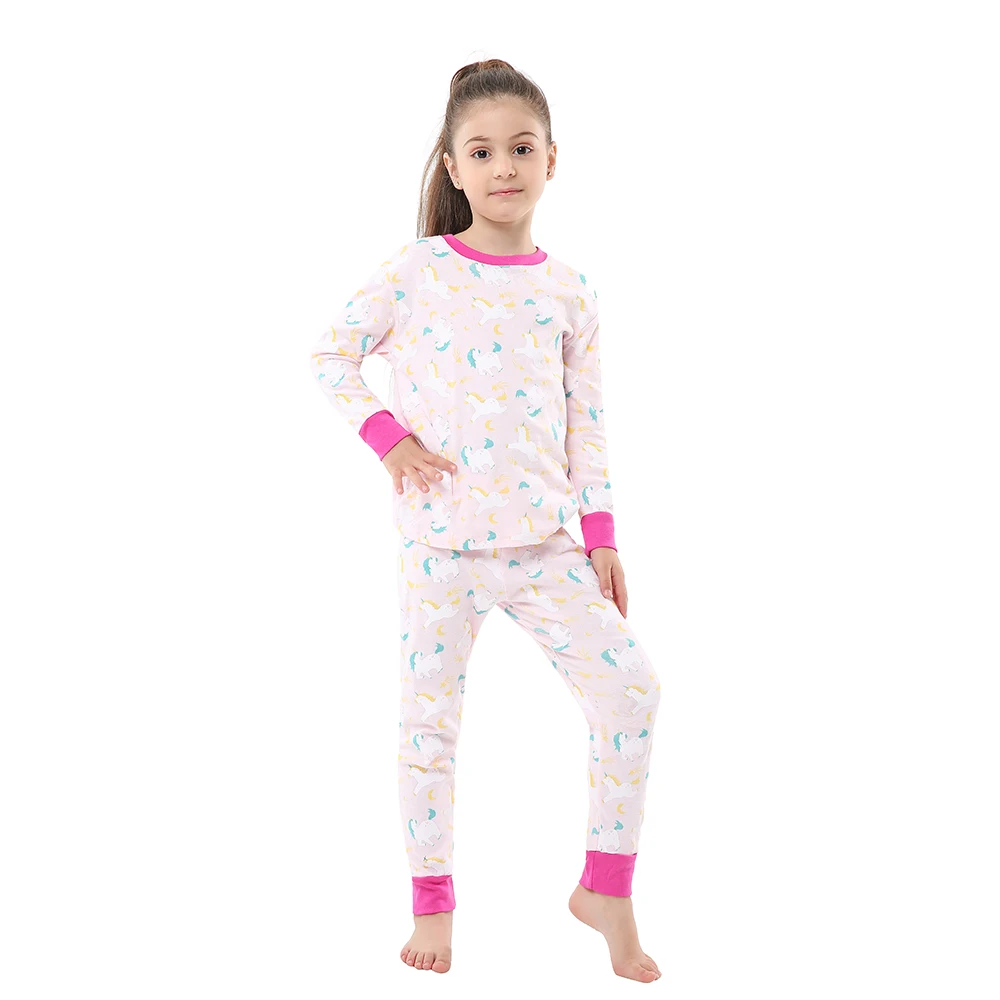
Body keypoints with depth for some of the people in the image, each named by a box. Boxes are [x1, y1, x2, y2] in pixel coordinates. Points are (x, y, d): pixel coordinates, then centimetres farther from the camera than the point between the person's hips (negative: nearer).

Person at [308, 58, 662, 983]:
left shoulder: (570, 291, 4)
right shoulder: (414, 271, -3)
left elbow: (586, 423, 7)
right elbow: (332, 356, 6)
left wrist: (602, 537, 3)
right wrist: (385, 435, -8)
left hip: (545, 542, 2)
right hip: (441, 540, -2)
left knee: (631, 687, -8)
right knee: (429, 721, 5)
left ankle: (607, 891, 7)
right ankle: (432, 900, 23)